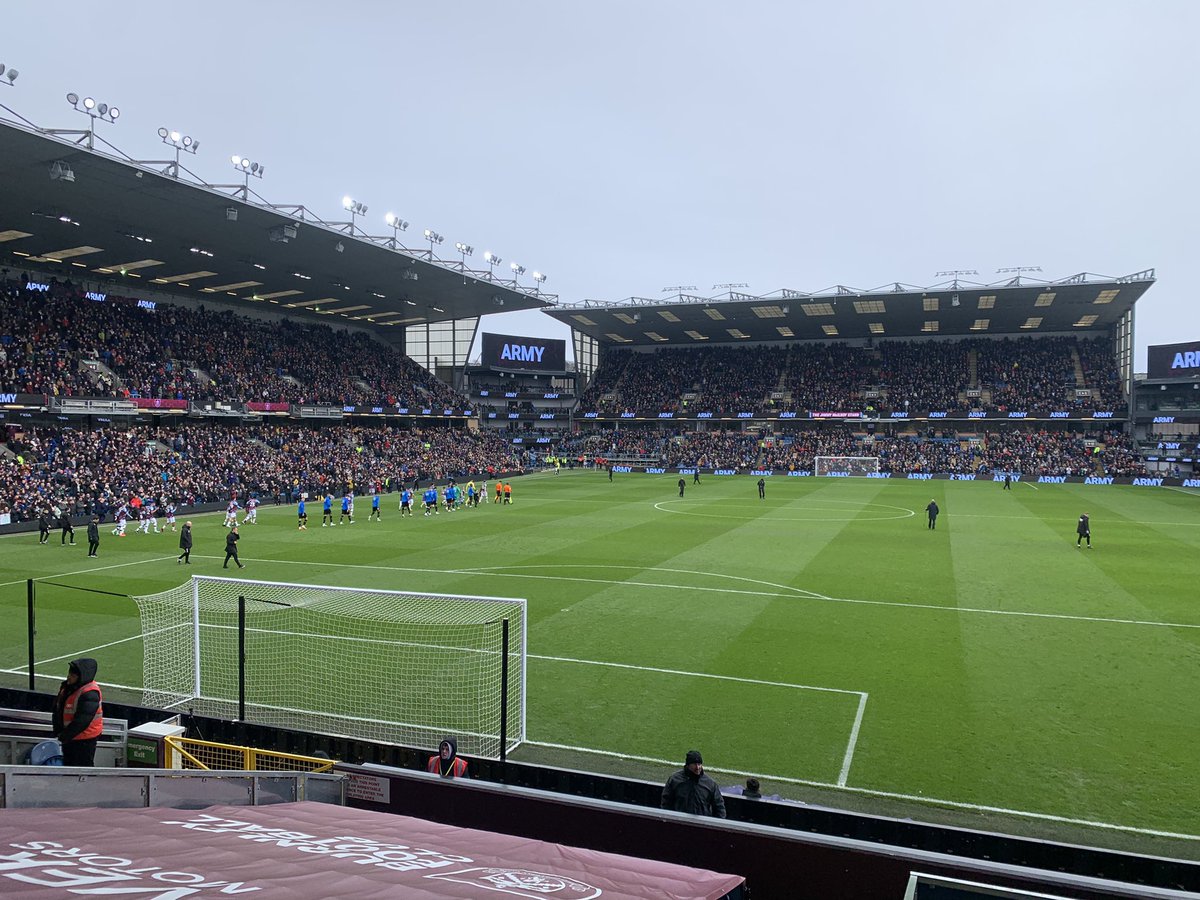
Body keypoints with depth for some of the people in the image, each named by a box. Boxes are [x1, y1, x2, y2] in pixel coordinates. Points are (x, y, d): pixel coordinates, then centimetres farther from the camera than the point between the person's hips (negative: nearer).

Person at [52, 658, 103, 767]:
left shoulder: (90, 694, -26)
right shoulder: (66, 688, 3)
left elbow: (82, 721, -26)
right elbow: (57, 710, 11)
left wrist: (65, 735, -18)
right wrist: (58, 731, 4)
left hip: (84, 739, -9)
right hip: (68, 738, 9)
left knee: (83, 766, 1)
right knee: (68, 763, 23)